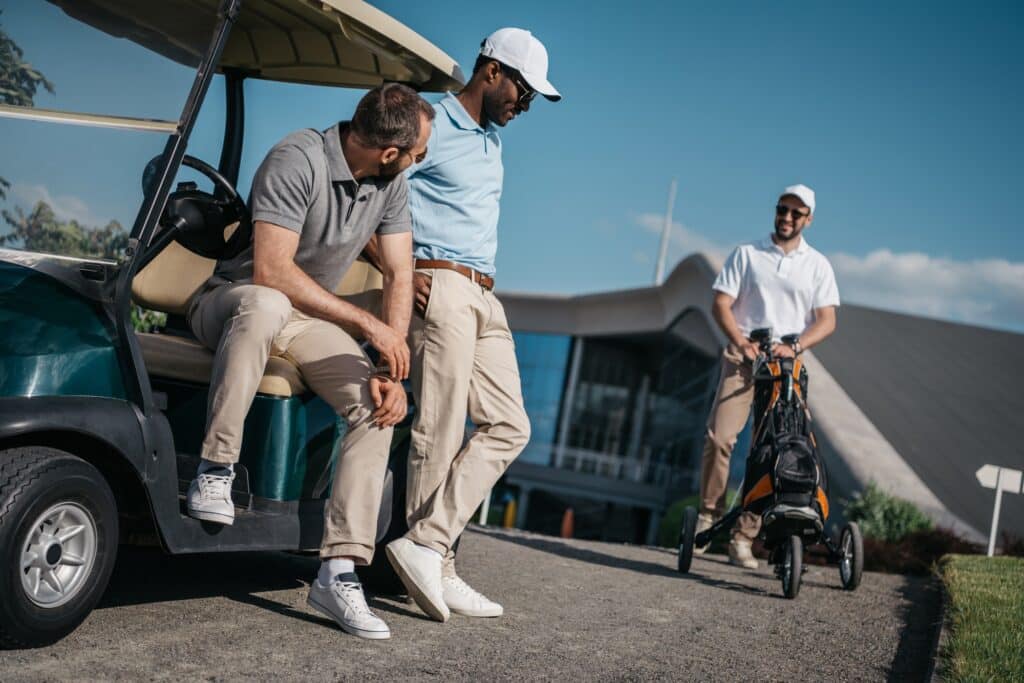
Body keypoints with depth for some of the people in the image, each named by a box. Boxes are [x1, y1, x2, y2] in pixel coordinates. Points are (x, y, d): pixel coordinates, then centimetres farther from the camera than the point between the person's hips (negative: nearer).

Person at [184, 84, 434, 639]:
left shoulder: (391, 183, -2)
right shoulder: (298, 161, -24)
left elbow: (400, 275, -2)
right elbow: (271, 270, -30)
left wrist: (391, 369, -15)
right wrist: (366, 323, -29)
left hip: (308, 316, 6)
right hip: (235, 299, -6)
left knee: (376, 404, -18)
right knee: (265, 305, -43)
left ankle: (338, 572, -19)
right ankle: (215, 470, -30)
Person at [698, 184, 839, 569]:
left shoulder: (818, 265, 11)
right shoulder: (746, 255, 11)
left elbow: (826, 320, 2)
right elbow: (720, 304, 3)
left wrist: (795, 346, -16)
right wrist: (741, 340, -15)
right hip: (743, 358, -1)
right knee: (720, 437, -17)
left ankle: (743, 537, 2)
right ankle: (708, 514, 0)